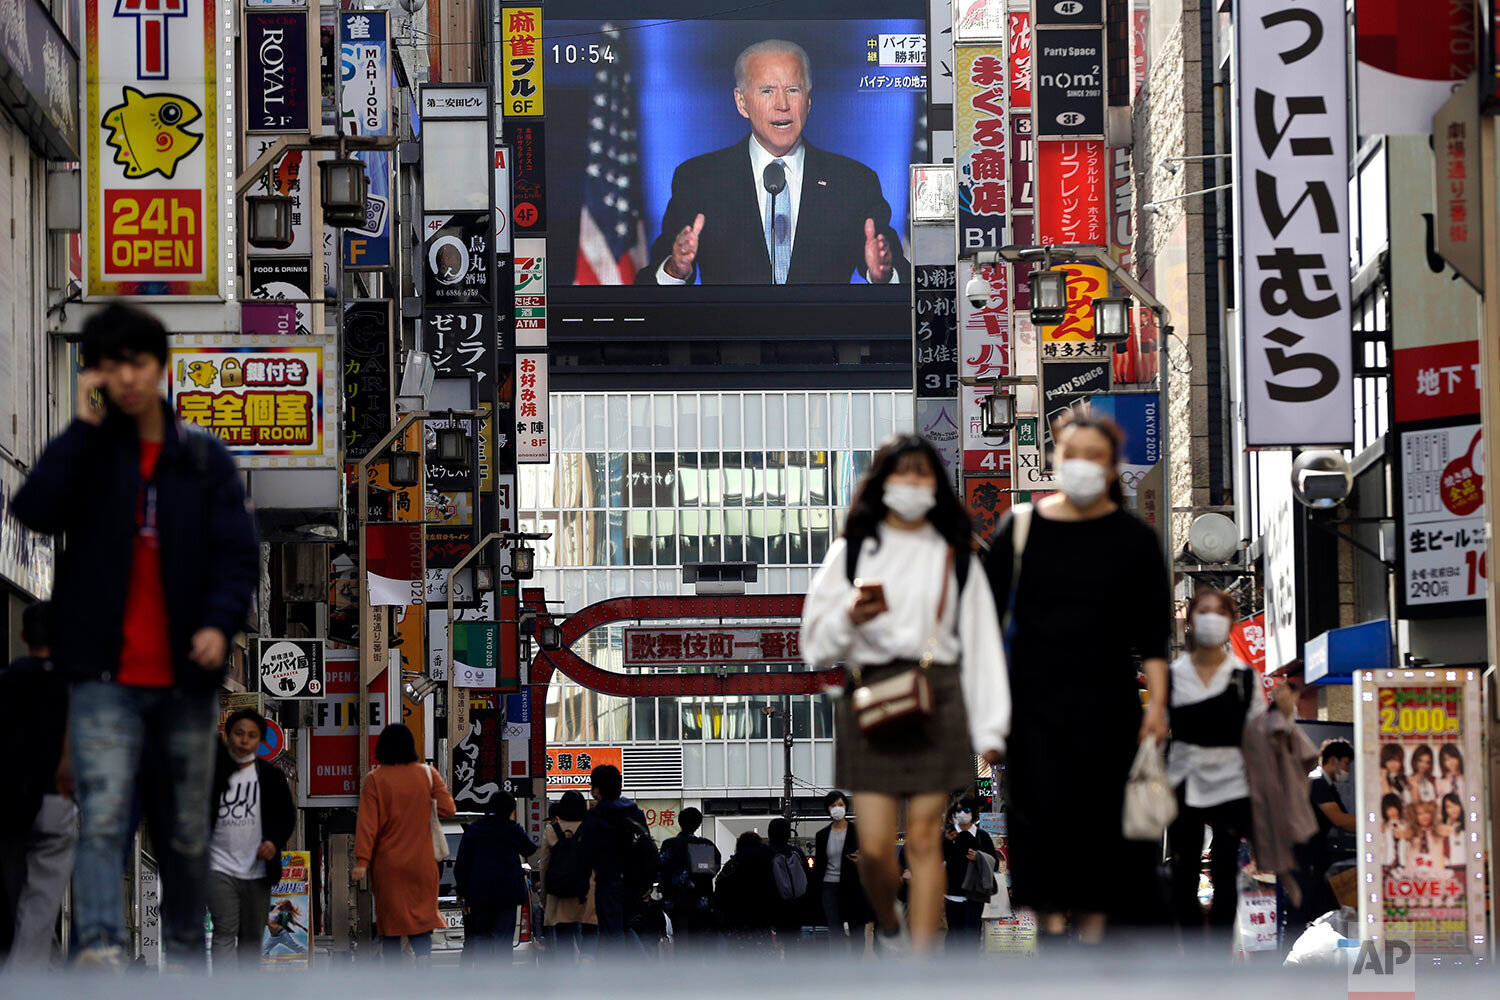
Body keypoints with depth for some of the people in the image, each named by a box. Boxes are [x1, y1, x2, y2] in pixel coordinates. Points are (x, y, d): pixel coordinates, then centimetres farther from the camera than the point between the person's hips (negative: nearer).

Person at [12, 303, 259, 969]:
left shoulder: (205, 459, 9)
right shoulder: (85, 453, 6)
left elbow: (238, 553, 3)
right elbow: (35, 512, -12)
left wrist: (219, 621, -15)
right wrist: (84, 426, -12)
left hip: (184, 677, 2)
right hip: (106, 673, -2)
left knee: (187, 833, 9)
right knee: (103, 818, -18)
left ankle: (184, 954, 21)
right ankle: (100, 946, -29)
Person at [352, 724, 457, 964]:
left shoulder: (374, 779, -6)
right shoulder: (428, 774, -2)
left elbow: (367, 823, -10)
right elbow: (448, 808, -1)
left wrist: (362, 860, -12)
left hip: (387, 863, -1)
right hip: (421, 862, 1)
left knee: (390, 919, 5)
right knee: (421, 915, 5)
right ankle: (423, 954, -21)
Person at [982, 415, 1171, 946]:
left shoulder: (1134, 539, 3)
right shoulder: (1020, 528, 4)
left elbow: (1152, 630, 2)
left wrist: (1157, 702, -5)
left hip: (1105, 702, 0)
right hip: (1034, 695, 0)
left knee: (1099, 812, 1)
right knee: (1039, 808, -10)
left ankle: (1093, 927, 10)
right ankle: (1050, 922, -5)